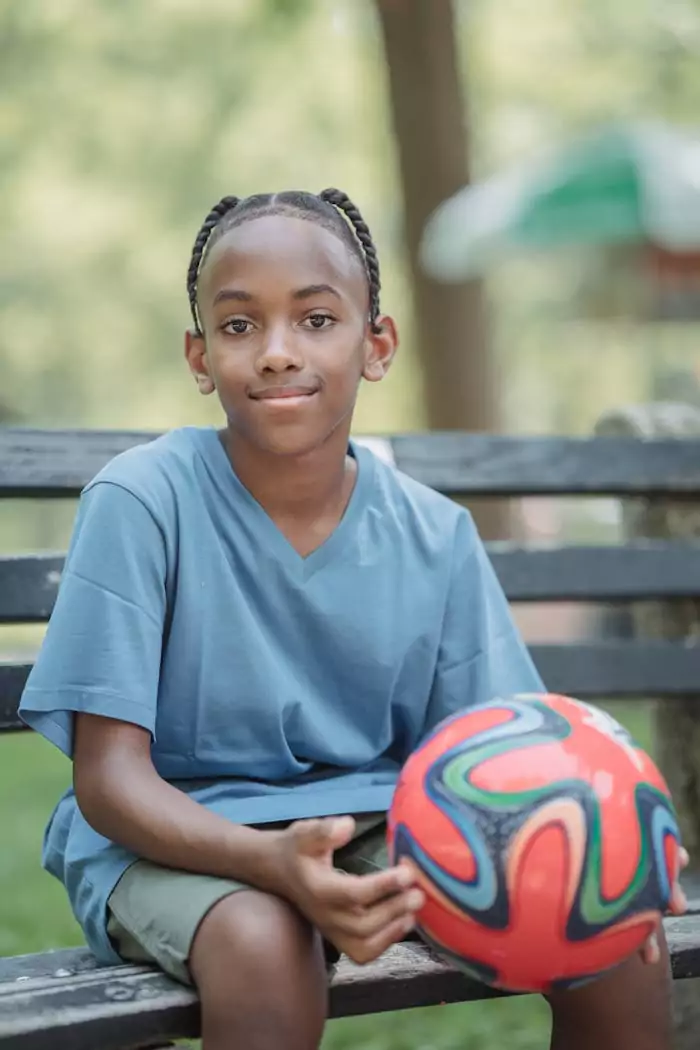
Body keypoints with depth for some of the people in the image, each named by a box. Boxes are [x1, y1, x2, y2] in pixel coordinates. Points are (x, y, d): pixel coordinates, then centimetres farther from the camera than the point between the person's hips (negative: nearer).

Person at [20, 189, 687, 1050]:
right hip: (176, 839, -4)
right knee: (264, 947, -37)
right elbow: (109, 778, -16)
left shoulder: (436, 536, -2)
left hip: (383, 826, 4)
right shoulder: (141, 502, -15)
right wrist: (275, 860, -35)